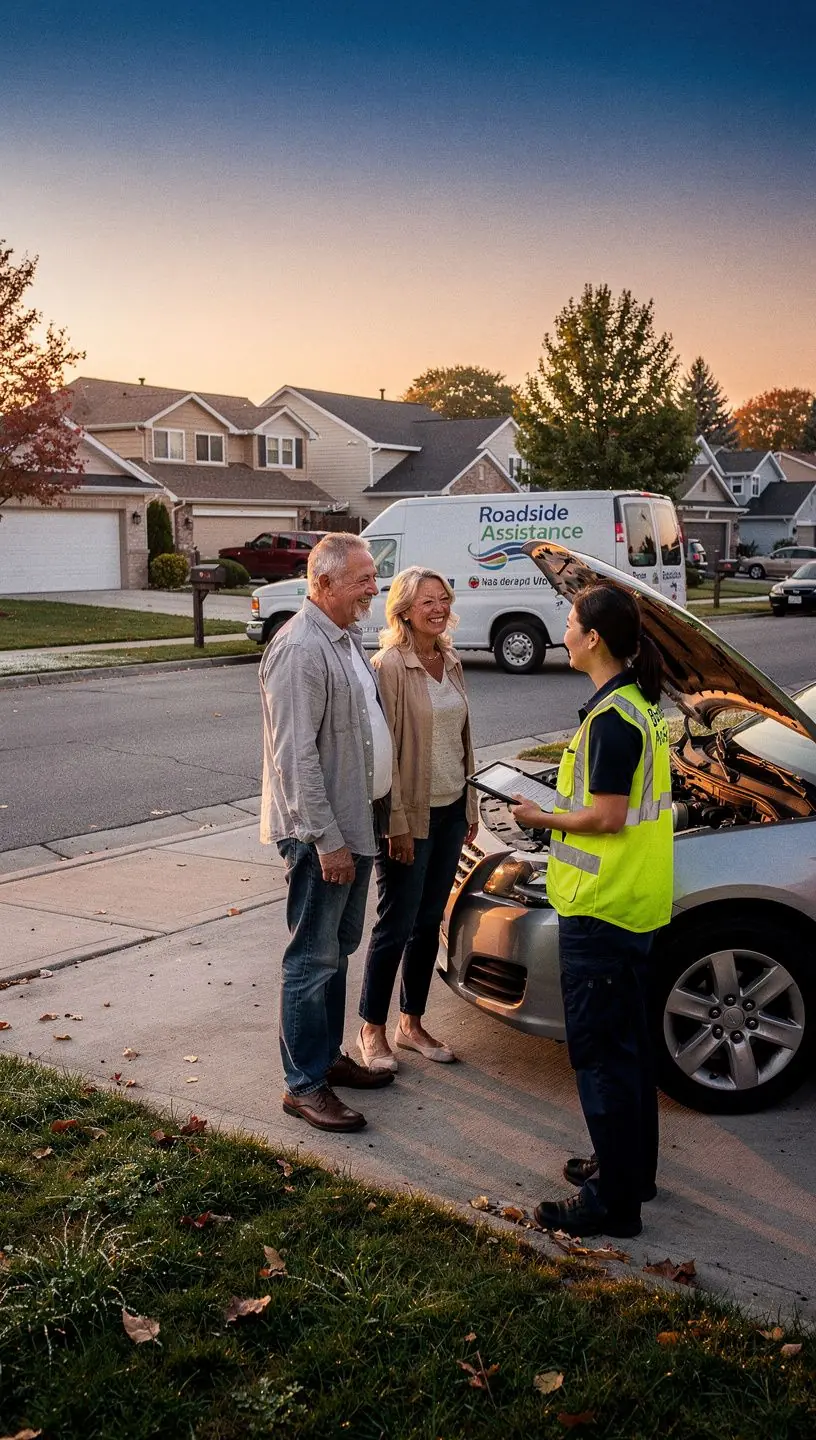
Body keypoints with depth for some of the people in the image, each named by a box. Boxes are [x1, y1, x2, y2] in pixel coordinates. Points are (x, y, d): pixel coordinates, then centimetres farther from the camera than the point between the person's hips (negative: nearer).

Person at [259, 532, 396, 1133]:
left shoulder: (348, 638, 11)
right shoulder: (300, 648, -20)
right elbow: (296, 755, -23)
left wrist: (375, 813, 18)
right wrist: (327, 839, -22)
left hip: (358, 821, 10)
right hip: (322, 832, -10)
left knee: (340, 948, 18)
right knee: (314, 958, 0)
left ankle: (329, 1055, 32)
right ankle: (305, 1086, 10)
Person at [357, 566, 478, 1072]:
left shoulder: (451, 662, 9)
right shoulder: (390, 666, -14)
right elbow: (384, 749, -17)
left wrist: (470, 805, 15)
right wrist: (397, 823, -19)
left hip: (451, 810, 7)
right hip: (410, 815, -7)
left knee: (429, 922, 15)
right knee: (396, 925, 2)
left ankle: (412, 1023, 28)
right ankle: (372, 1031, 17)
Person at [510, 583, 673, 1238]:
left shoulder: (611, 718, -22)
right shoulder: (643, 702, 9)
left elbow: (606, 818, -22)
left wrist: (543, 819, -8)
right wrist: (561, 809, 12)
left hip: (601, 908, -10)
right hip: (637, 902, 10)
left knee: (601, 1050, 0)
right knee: (628, 1041, 20)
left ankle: (613, 1201, 10)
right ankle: (633, 1168, 35)